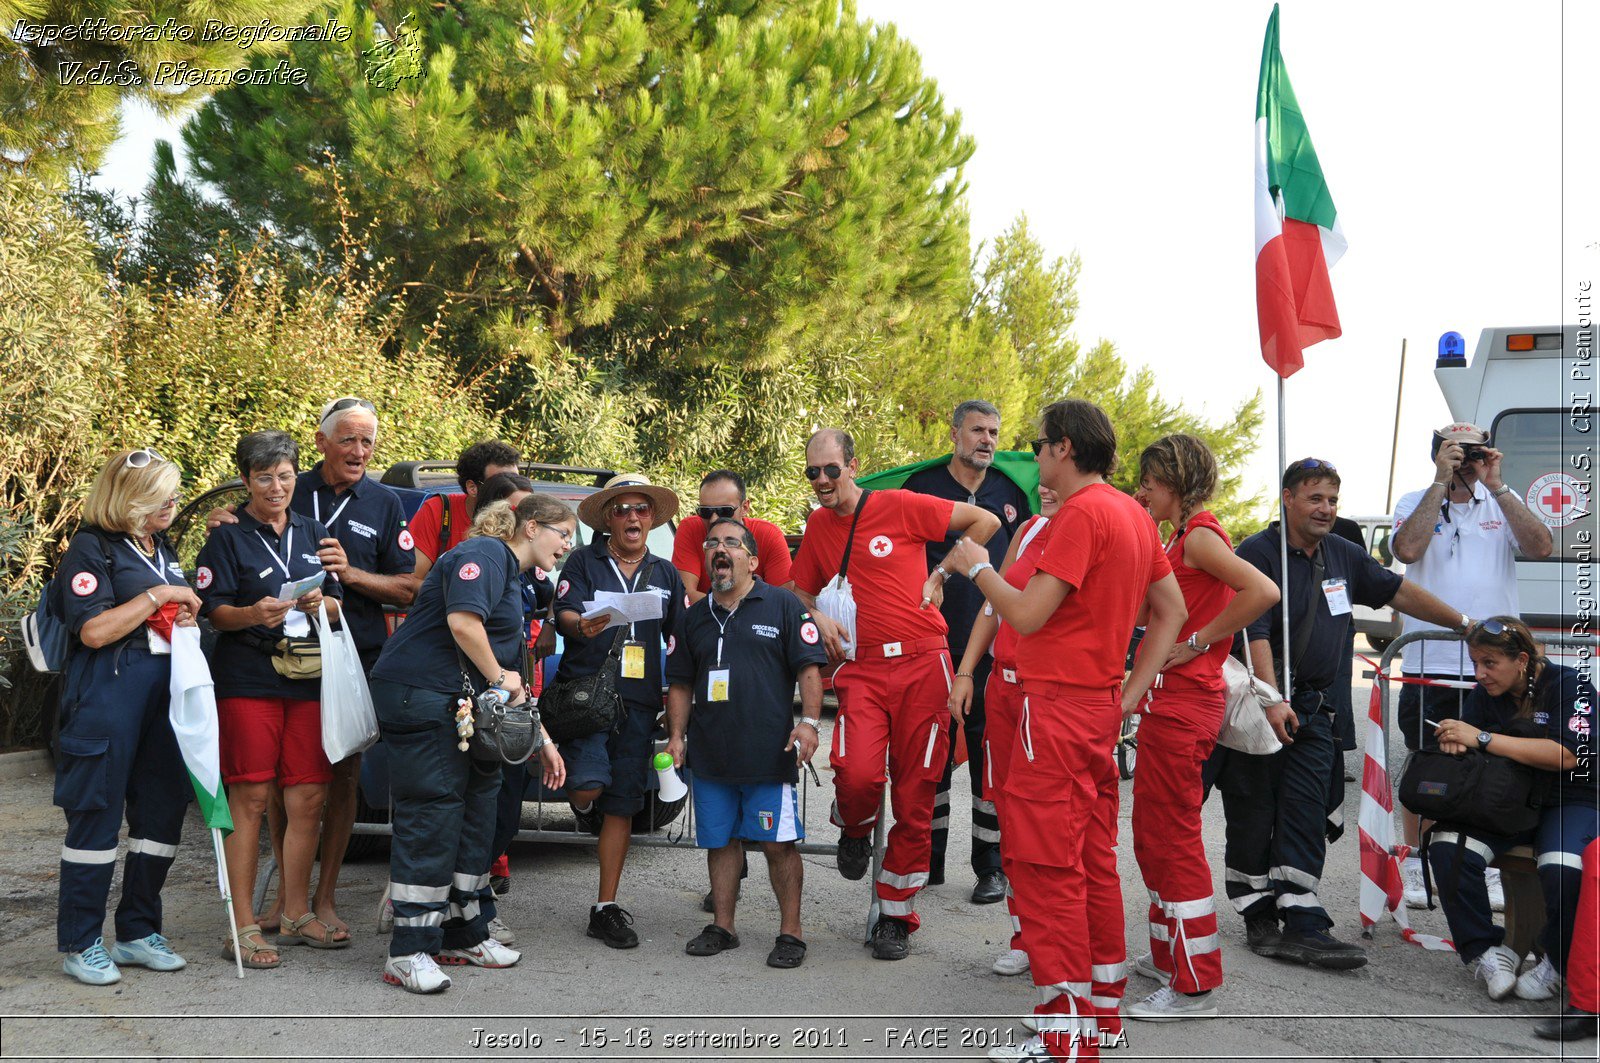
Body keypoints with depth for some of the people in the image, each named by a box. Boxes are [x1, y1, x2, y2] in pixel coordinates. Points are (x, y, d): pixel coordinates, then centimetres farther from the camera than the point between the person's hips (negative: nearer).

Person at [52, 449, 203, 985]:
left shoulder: (163, 549, 18)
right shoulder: (92, 548, -6)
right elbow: (94, 630, -15)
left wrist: (188, 616, 8)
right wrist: (157, 596, -13)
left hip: (165, 692, 8)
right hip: (108, 694, -7)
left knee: (162, 810, 8)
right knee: (96, 814, -2)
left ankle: (139, 931, 20)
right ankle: (81, 943, 9)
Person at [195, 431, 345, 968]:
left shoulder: (314, 534, 16)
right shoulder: (228, 537, 3)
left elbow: (340, 606, 15)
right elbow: (213, 612, -4)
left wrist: (320, 603, -7)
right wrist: (254, 614, -23)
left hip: (309, 678, 4)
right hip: (247, 679, -4)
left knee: (309, 798, 4)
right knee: (250, 799, -5)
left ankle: (296, 915, 17)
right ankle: (243, 927, 3)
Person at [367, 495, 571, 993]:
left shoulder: (512, 579, 24)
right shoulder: (485, 554, -7)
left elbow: (516, 678, 27)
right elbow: (463, 621, -25)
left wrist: (542, 739, 25)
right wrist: (498, 678, -11)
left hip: (463, 708, 10)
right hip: (419, 693, -10)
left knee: (475, 812, 12)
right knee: (431, 816, -9)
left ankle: (463, 936, 23)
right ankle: (408, 953, -4)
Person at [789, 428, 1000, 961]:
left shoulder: (898, 506, 0)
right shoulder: (818, 525, 14)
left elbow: (985, 521, 6)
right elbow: (801, 592, 27)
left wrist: (939, 576, 4)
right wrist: (817, 618, 5)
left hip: (921, 663, -2)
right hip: (861, 668, 2)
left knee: (915, 796, 2)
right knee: (858, 774, -23)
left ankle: (895, 916, 17)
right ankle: (854, 831, 14)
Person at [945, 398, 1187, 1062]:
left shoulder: (1083, 514, -16)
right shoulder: (1132, 513, 12)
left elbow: (1027, 615, -21)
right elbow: (1171, 610, 18)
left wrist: (976, 566, -4)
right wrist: (1129, 696, 15)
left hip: (1059, 706, -10)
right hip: (1099, 709, 10)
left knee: (1046, 864, -5)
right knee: (1093, 858, 16)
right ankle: (1102, 1006, 26)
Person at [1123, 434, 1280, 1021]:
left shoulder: (1200, 535, -13)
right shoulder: (1180, 539, 16)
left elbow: (1261, 591, -28)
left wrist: (1196, 642, -21)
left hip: (1183, 703, -10)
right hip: (1167, 702, 10)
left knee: (1173, 837, -5)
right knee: (1153, 834, 18)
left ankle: (1194, 987, 3)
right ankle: (1168, 956, 31)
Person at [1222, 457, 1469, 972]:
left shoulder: (1344, 556, 12)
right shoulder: (1258, 553, -10)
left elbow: (1399, 592, 23)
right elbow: (1254, 632, -19)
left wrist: (1464, 624, 27)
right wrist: (1272, 700, -27)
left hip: (1313, 710, 6)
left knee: (1306, 816, -1)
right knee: (1254, 818, 1)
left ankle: (1303, 926, -1)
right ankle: (1259, 919, 11)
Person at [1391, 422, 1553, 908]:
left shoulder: (1503, 502, 8)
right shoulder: (1414, 503, 2)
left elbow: (1540, 547, -9)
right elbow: (1407, 549, -18)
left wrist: (1497, 487, -12)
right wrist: (1441, 483, -15)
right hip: (1429, 662, -1)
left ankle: (1490, 870, 18)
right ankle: (1415, 866, 17)